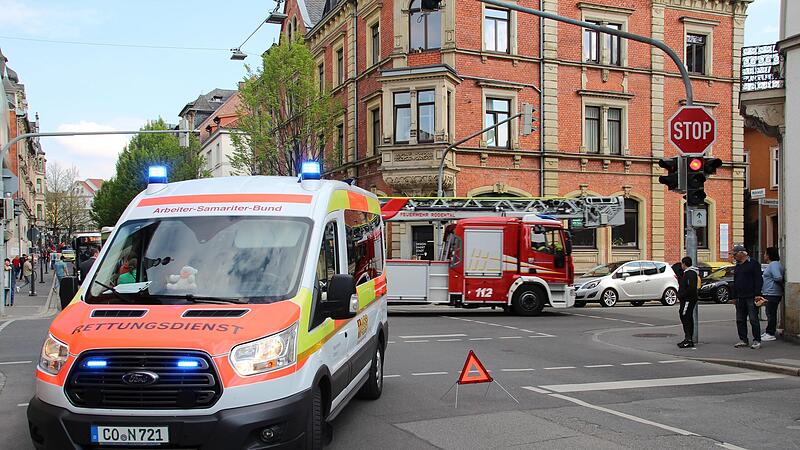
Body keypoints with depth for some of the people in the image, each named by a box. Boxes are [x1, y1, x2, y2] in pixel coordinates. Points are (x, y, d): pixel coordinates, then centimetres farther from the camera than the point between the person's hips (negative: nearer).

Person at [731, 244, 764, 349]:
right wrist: (734, 296, 17)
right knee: (740, 320, 7)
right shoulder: (737, 266, 19)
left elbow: (758, 280, -8)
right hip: (740, 297, 8)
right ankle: (743, 340, 14)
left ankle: (757, 340, -1)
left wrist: (757, 294, -15)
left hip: (751, 297, -7)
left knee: (753, 319, -6)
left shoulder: (753, 263, -3)